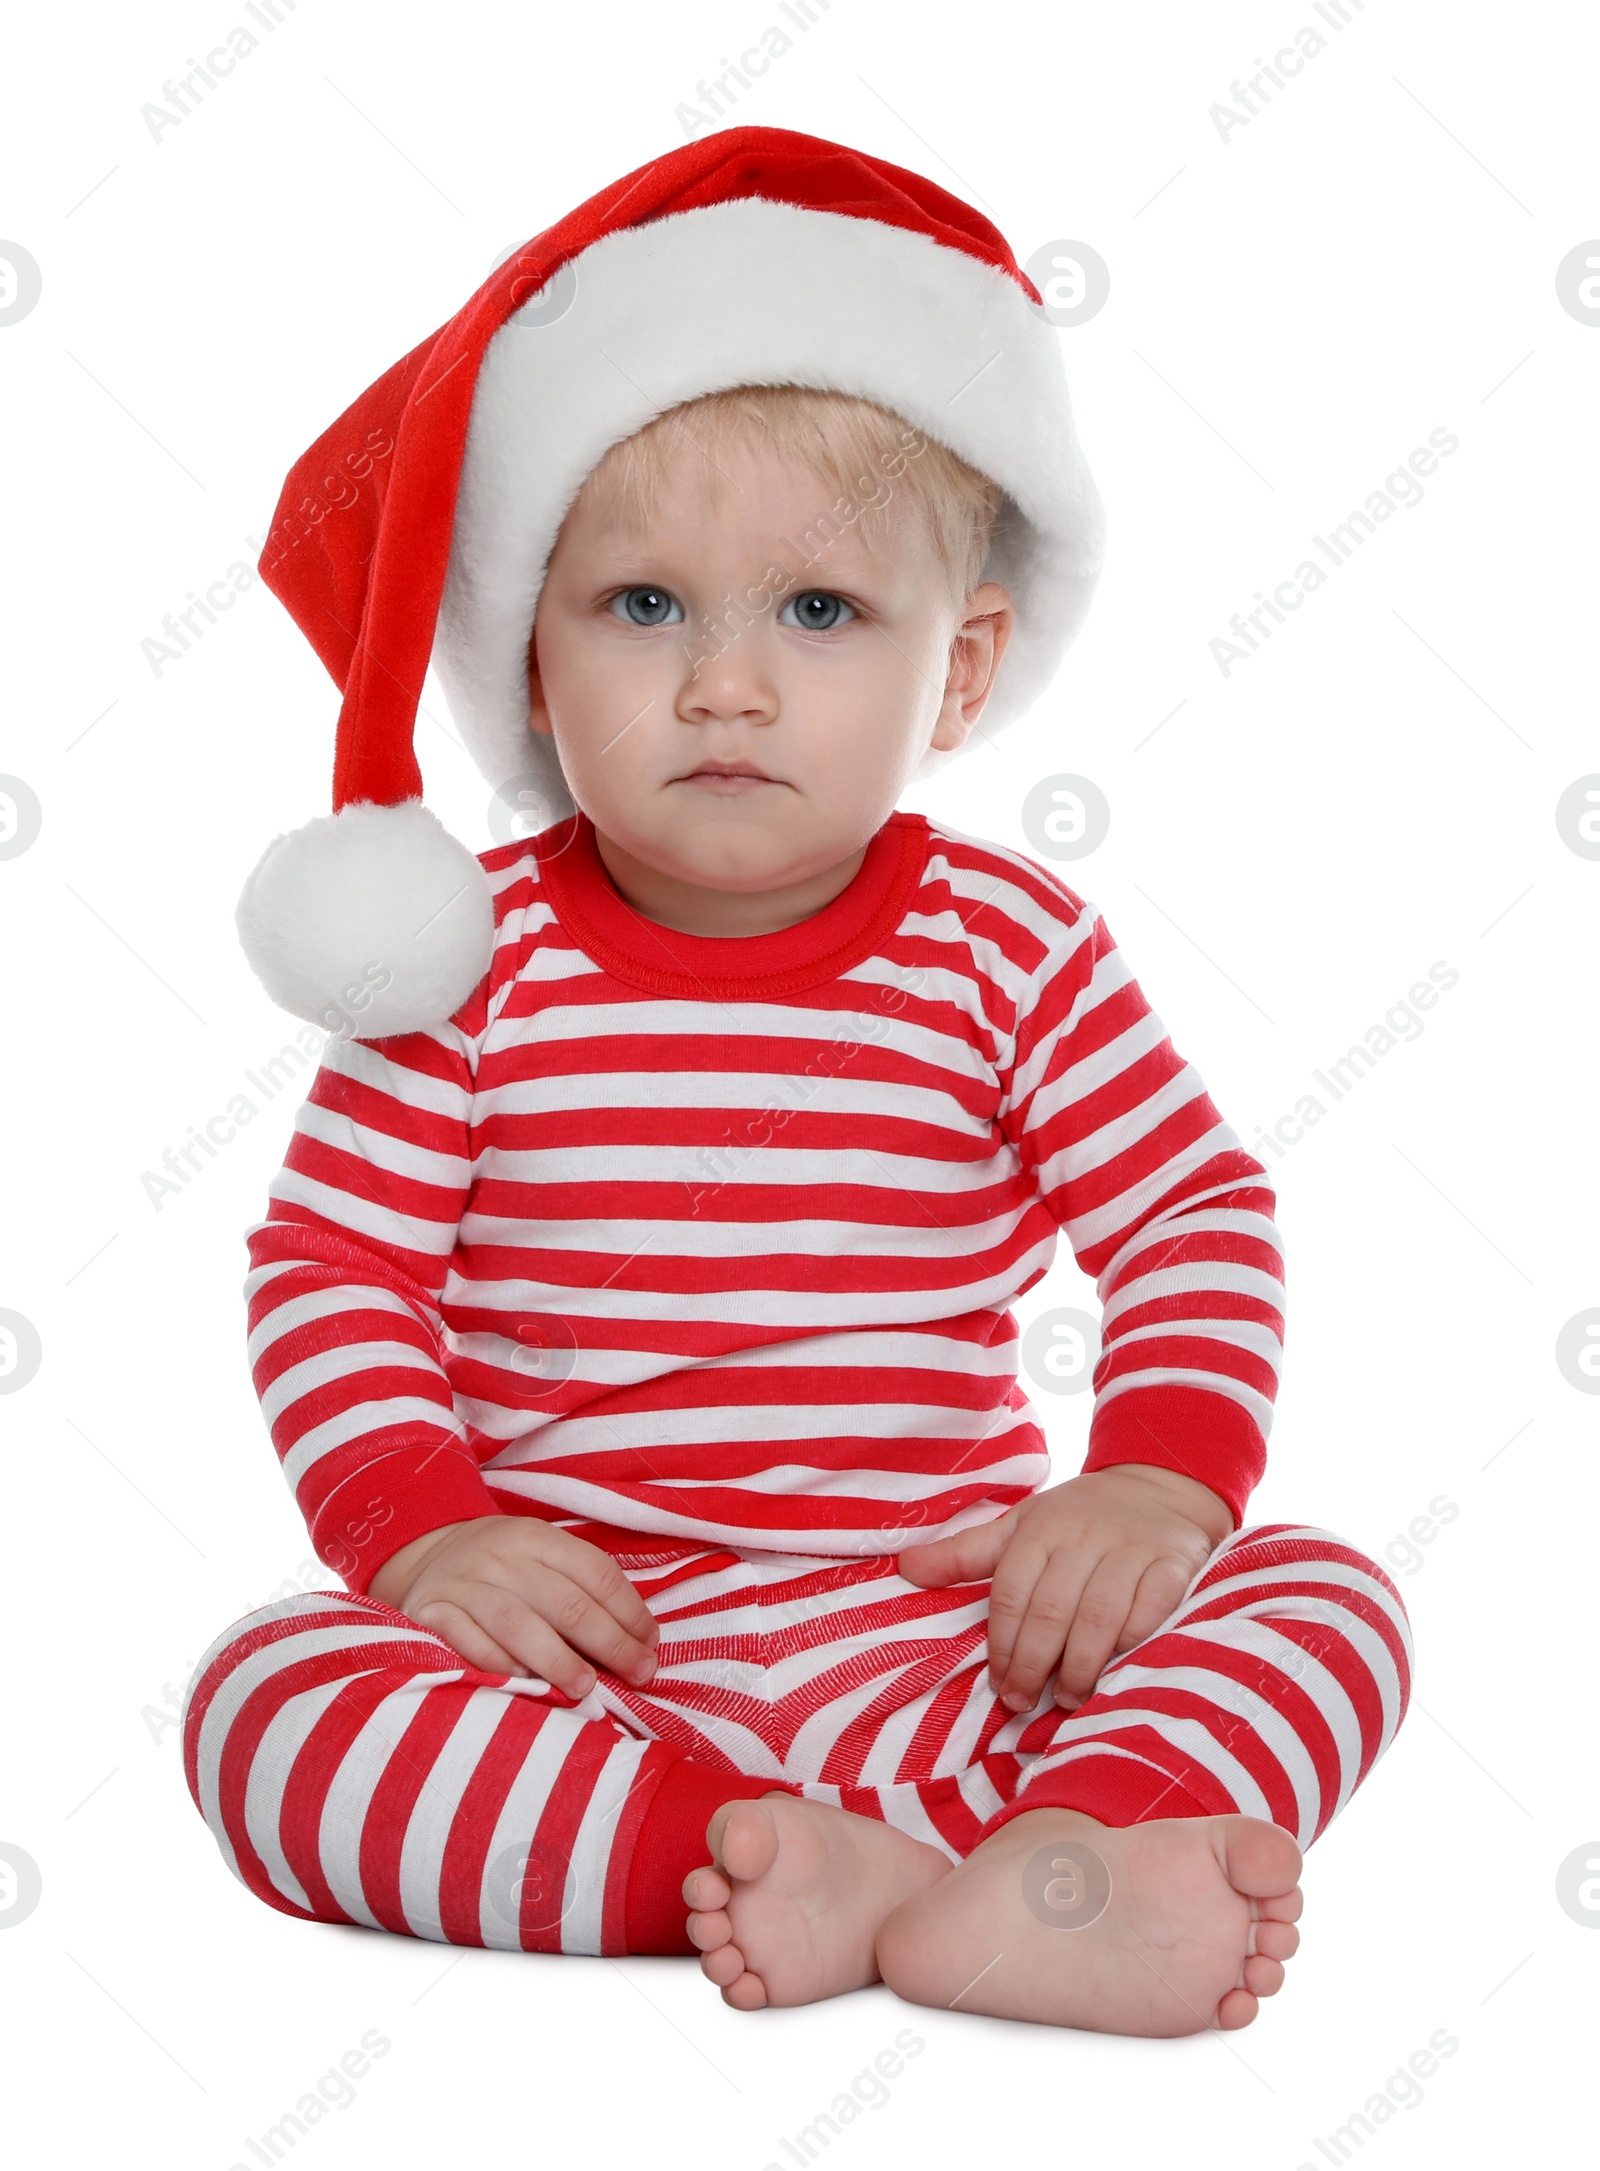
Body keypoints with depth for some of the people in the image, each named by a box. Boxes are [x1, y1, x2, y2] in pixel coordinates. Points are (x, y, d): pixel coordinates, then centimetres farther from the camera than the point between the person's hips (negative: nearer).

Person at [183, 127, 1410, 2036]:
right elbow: (324, 1268, -2)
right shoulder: (482, 964, -4)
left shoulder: (1007, 952, -2)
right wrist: (420, 1524, -16)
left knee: (1327, 1598, -17)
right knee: (265, 1699, -26)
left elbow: (1202, 1219, 3)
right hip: (577, 1643, -1)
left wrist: (1156, 1477, -13)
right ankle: (774, 1863, -34)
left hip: (949, 1639, 1)